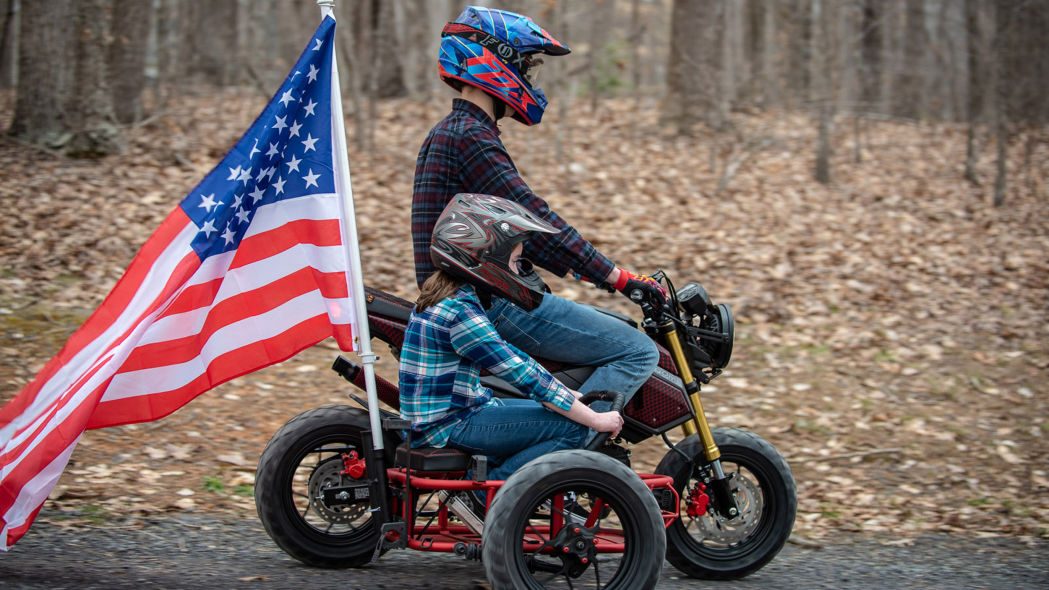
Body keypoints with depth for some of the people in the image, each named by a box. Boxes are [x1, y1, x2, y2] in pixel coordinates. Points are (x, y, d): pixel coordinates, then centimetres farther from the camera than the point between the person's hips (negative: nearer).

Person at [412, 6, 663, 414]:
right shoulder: (470, 138, -15)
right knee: (637, 352, -11)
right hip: (493, 305, -11)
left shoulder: (445, 134, 19)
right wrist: (617, 278, -18)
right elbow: (534, 223, -21)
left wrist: (586, 267, 25)